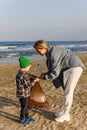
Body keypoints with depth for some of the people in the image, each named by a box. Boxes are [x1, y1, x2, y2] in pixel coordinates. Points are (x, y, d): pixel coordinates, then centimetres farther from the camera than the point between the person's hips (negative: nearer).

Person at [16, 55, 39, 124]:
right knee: (24, 107, 7)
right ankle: (22, 119, 24)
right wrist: (34, 81, -18)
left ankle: (27, 117, 38)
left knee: (26, 106, 22)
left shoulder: (24, 73, 3)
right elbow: (28, 85, -28)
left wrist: (32, 79, 4)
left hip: (26, 94, 9)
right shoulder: (21, 76, -29)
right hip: (23, 95, -9)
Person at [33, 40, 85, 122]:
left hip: (74, 67, -10)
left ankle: (65, 115, 8)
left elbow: (55, 73, -21)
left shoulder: (53, 53, -23)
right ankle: (64, 111, 23)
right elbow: (56, 68, 17)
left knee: (68, 92, -4)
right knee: (66, 91, 13)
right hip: (69, 68, 10)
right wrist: (47, 73, 6)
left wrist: (45, 77, -8)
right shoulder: (50, 52, 7)